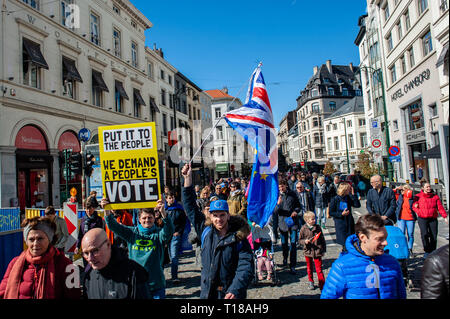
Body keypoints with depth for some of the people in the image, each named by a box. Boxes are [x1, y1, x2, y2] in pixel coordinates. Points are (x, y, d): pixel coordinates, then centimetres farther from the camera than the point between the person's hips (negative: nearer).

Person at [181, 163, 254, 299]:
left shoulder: (239, 238, -12)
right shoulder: (205, 230, -1)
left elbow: (246, 267, -18)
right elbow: (191, 208, 3)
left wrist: (235, 291, -31)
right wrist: (188, 179, -1)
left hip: (230, 294, -3)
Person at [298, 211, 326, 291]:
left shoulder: (318, 227, -2)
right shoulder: (303, 229, -6)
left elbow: (322, 239, 6)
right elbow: (300, 240, 2)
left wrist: (323, 250, 8)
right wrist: (304, 241, -18)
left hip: (317, 251, -1)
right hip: (308, 251, 1)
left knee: (319, 268, -2)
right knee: (309, 268, 15)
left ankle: (322, 284, 8)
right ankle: (311, 282, 34)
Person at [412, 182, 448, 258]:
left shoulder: (435, 196, 9)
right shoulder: (418, 196, 2)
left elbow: (440, 207, 5)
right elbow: (414, 206, 0)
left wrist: (445, 216, -5)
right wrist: (420, 213, -15)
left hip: (433, 219, 3)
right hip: (422, 219, -3)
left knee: (433, 236, 1)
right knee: (424, 234, -17)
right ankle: (427, 251, -3)